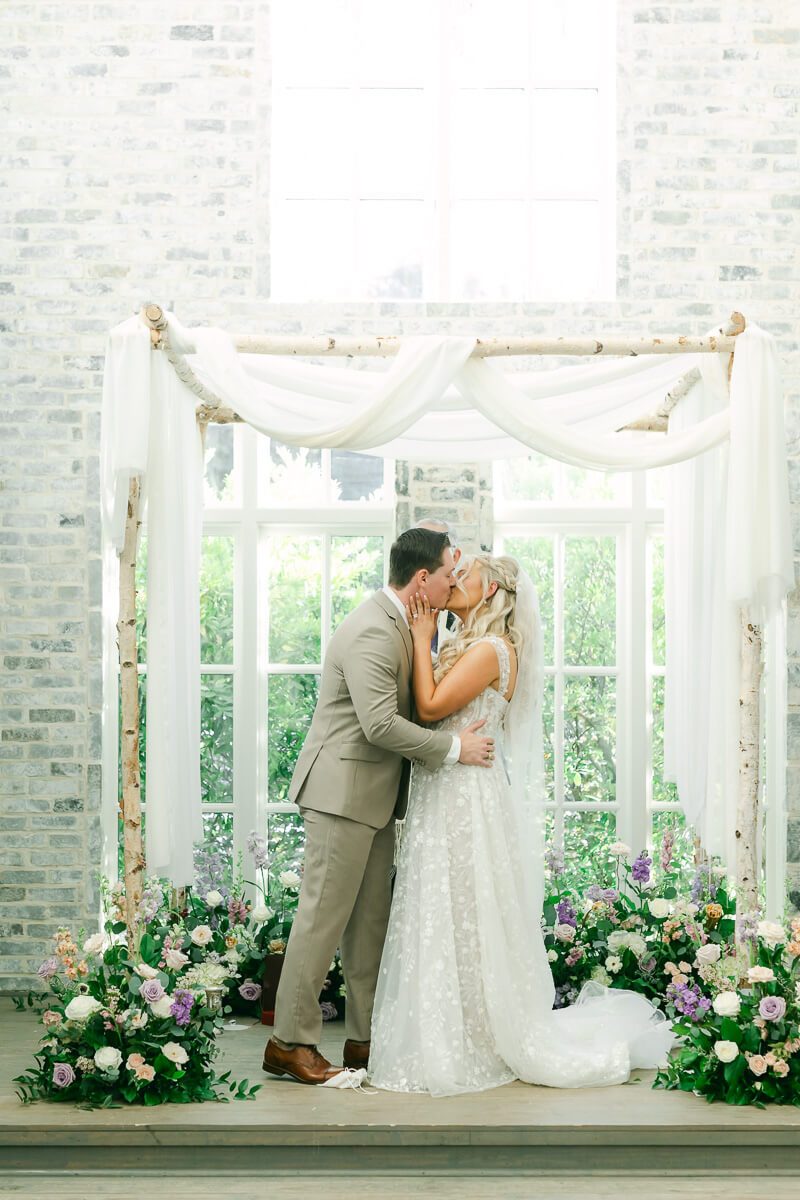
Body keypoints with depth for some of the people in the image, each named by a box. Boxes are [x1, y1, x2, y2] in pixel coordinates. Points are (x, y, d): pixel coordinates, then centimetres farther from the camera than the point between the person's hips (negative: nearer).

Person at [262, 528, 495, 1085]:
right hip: (344, 792, -10)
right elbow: (381, 724, -25)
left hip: (373, 797, 10)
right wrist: (454, 747, -16)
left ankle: (365, 1038, 20)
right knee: (324, 916, -4)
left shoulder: (397, 624, 14)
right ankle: (289, 1043, 4)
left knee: (371, 919, 12)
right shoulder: (373, 632, -19)